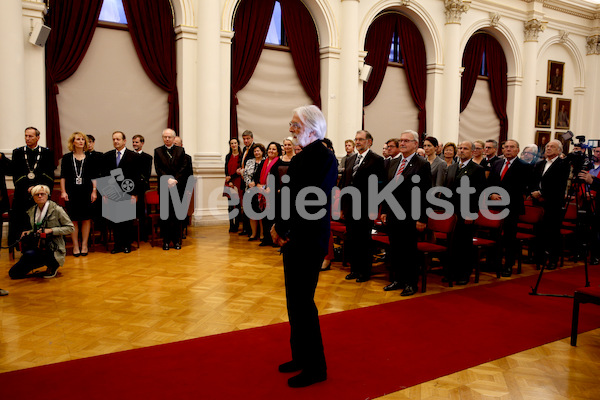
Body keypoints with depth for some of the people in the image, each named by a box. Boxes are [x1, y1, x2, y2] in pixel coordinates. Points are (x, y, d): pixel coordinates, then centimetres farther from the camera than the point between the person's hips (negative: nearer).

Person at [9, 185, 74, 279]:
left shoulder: (56, 209, -8)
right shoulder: (31, 211, 10)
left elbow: (70, 228, -8)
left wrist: (51, 230, -19)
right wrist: (28, 232, 1)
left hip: (53, 249, -6)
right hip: (38, 246, 7)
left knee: (29, 254, -35)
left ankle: (53, 264, -6)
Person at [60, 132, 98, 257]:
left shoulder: (90, 158, 6)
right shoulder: (66, 158, 5)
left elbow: (94, 177, 6)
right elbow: (63, 176, 5)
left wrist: (94, 191, -1)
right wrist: (63, 191, -2)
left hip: (86, 192, 1)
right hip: (71, 192, 0)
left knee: (86, 219, 3)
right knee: (73, 219, 2)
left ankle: (84, 245, 13)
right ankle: (75, 246, 11)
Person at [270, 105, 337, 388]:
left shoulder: (324, 158, -15)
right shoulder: (300, 158, 13)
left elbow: (311, 203, -21)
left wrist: (281, 228, -13)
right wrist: (280, 228, 0)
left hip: (310, 240, -9)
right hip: (293, 238, 9)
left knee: (302, 302, -1)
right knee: (295, 301, 16)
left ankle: (315, 368, 15)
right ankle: (300, 357, 32)